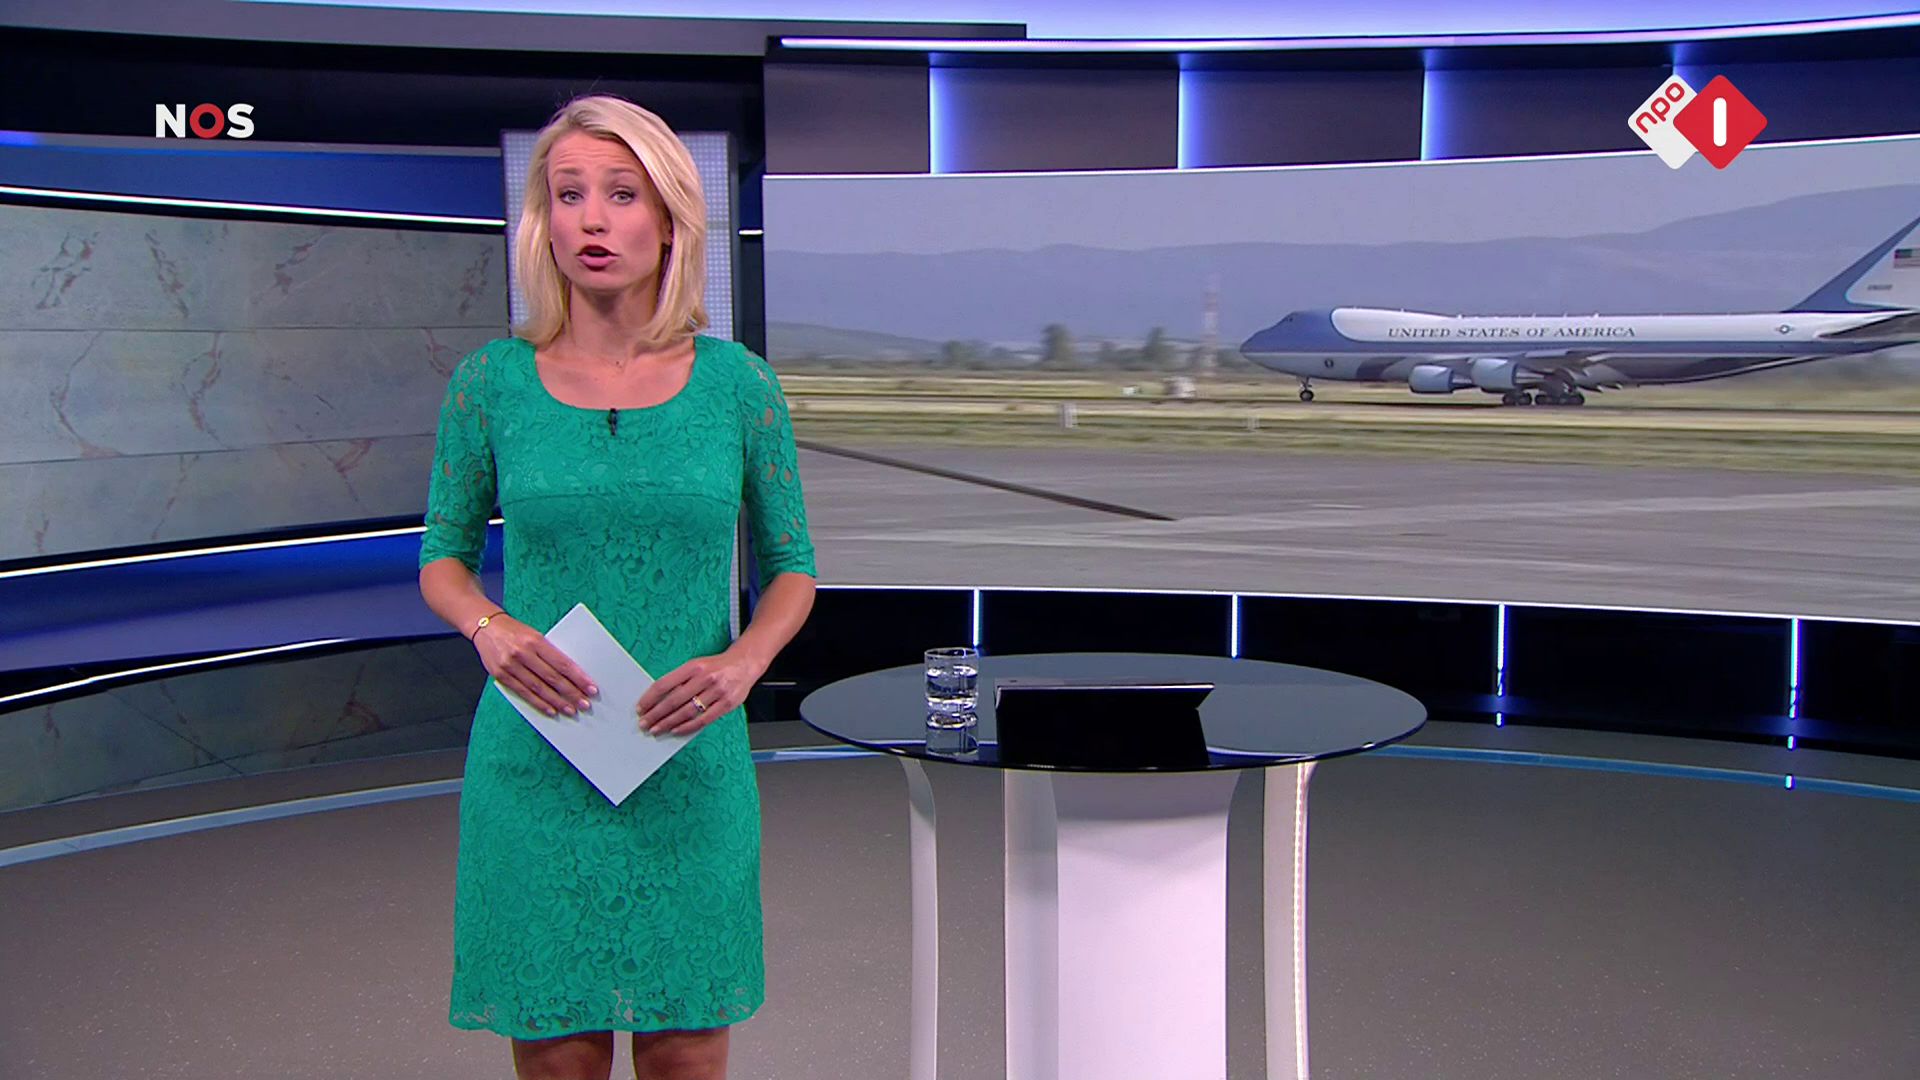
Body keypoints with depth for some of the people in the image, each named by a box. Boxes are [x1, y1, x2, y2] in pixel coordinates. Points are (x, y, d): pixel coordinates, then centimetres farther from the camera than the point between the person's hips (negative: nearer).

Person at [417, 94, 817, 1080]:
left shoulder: (735, 384, -1)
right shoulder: (491, 380, -1)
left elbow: (791, 564, 7)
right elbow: (443, 556, 9)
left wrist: (744, 660, -12)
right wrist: (490, 630, -13)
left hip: (691, 765, 0)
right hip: (535, 766, 0)